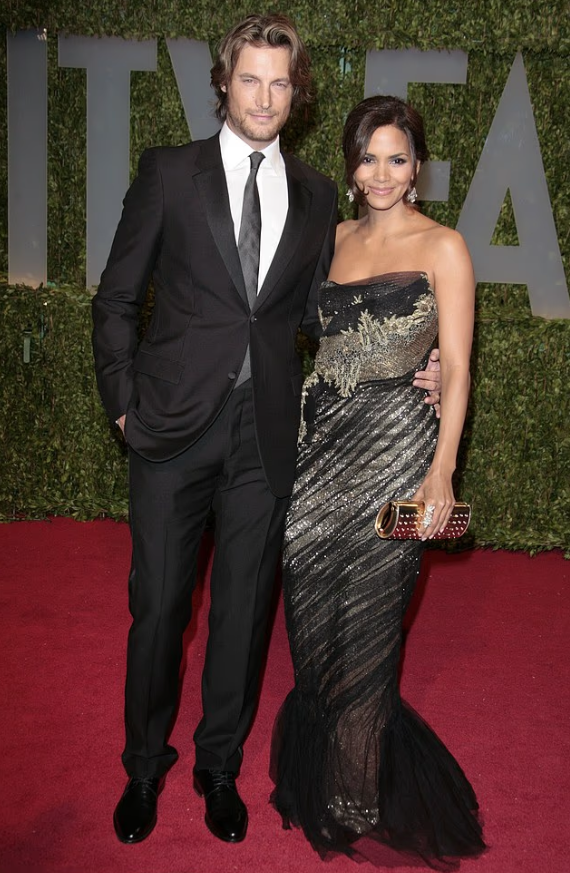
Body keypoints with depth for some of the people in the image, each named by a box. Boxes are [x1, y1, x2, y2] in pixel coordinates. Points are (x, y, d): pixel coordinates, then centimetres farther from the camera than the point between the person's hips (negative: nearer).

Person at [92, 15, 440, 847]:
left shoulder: (315, 193, 7)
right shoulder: (169, 172, 0)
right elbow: (117, 299, 2)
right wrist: (123, 403, -3)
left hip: (267, 433, 2)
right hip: (175, 426, -2)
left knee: (244, 605, 12)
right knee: (159, 604, 7)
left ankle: (220, 765, 33)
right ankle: (145, 766, 31)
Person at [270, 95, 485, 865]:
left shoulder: (442, 248, -4)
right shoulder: (334, 239, 12)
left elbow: (456, 367, -7)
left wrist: (441, 473, -14)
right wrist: (295, 437, 5)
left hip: (394, 449, -4)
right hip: (320, 444, 5)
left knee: (365, 620, 5)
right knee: (313, 613, 11)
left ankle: (356, 799, 28)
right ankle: (317, 769, 35)